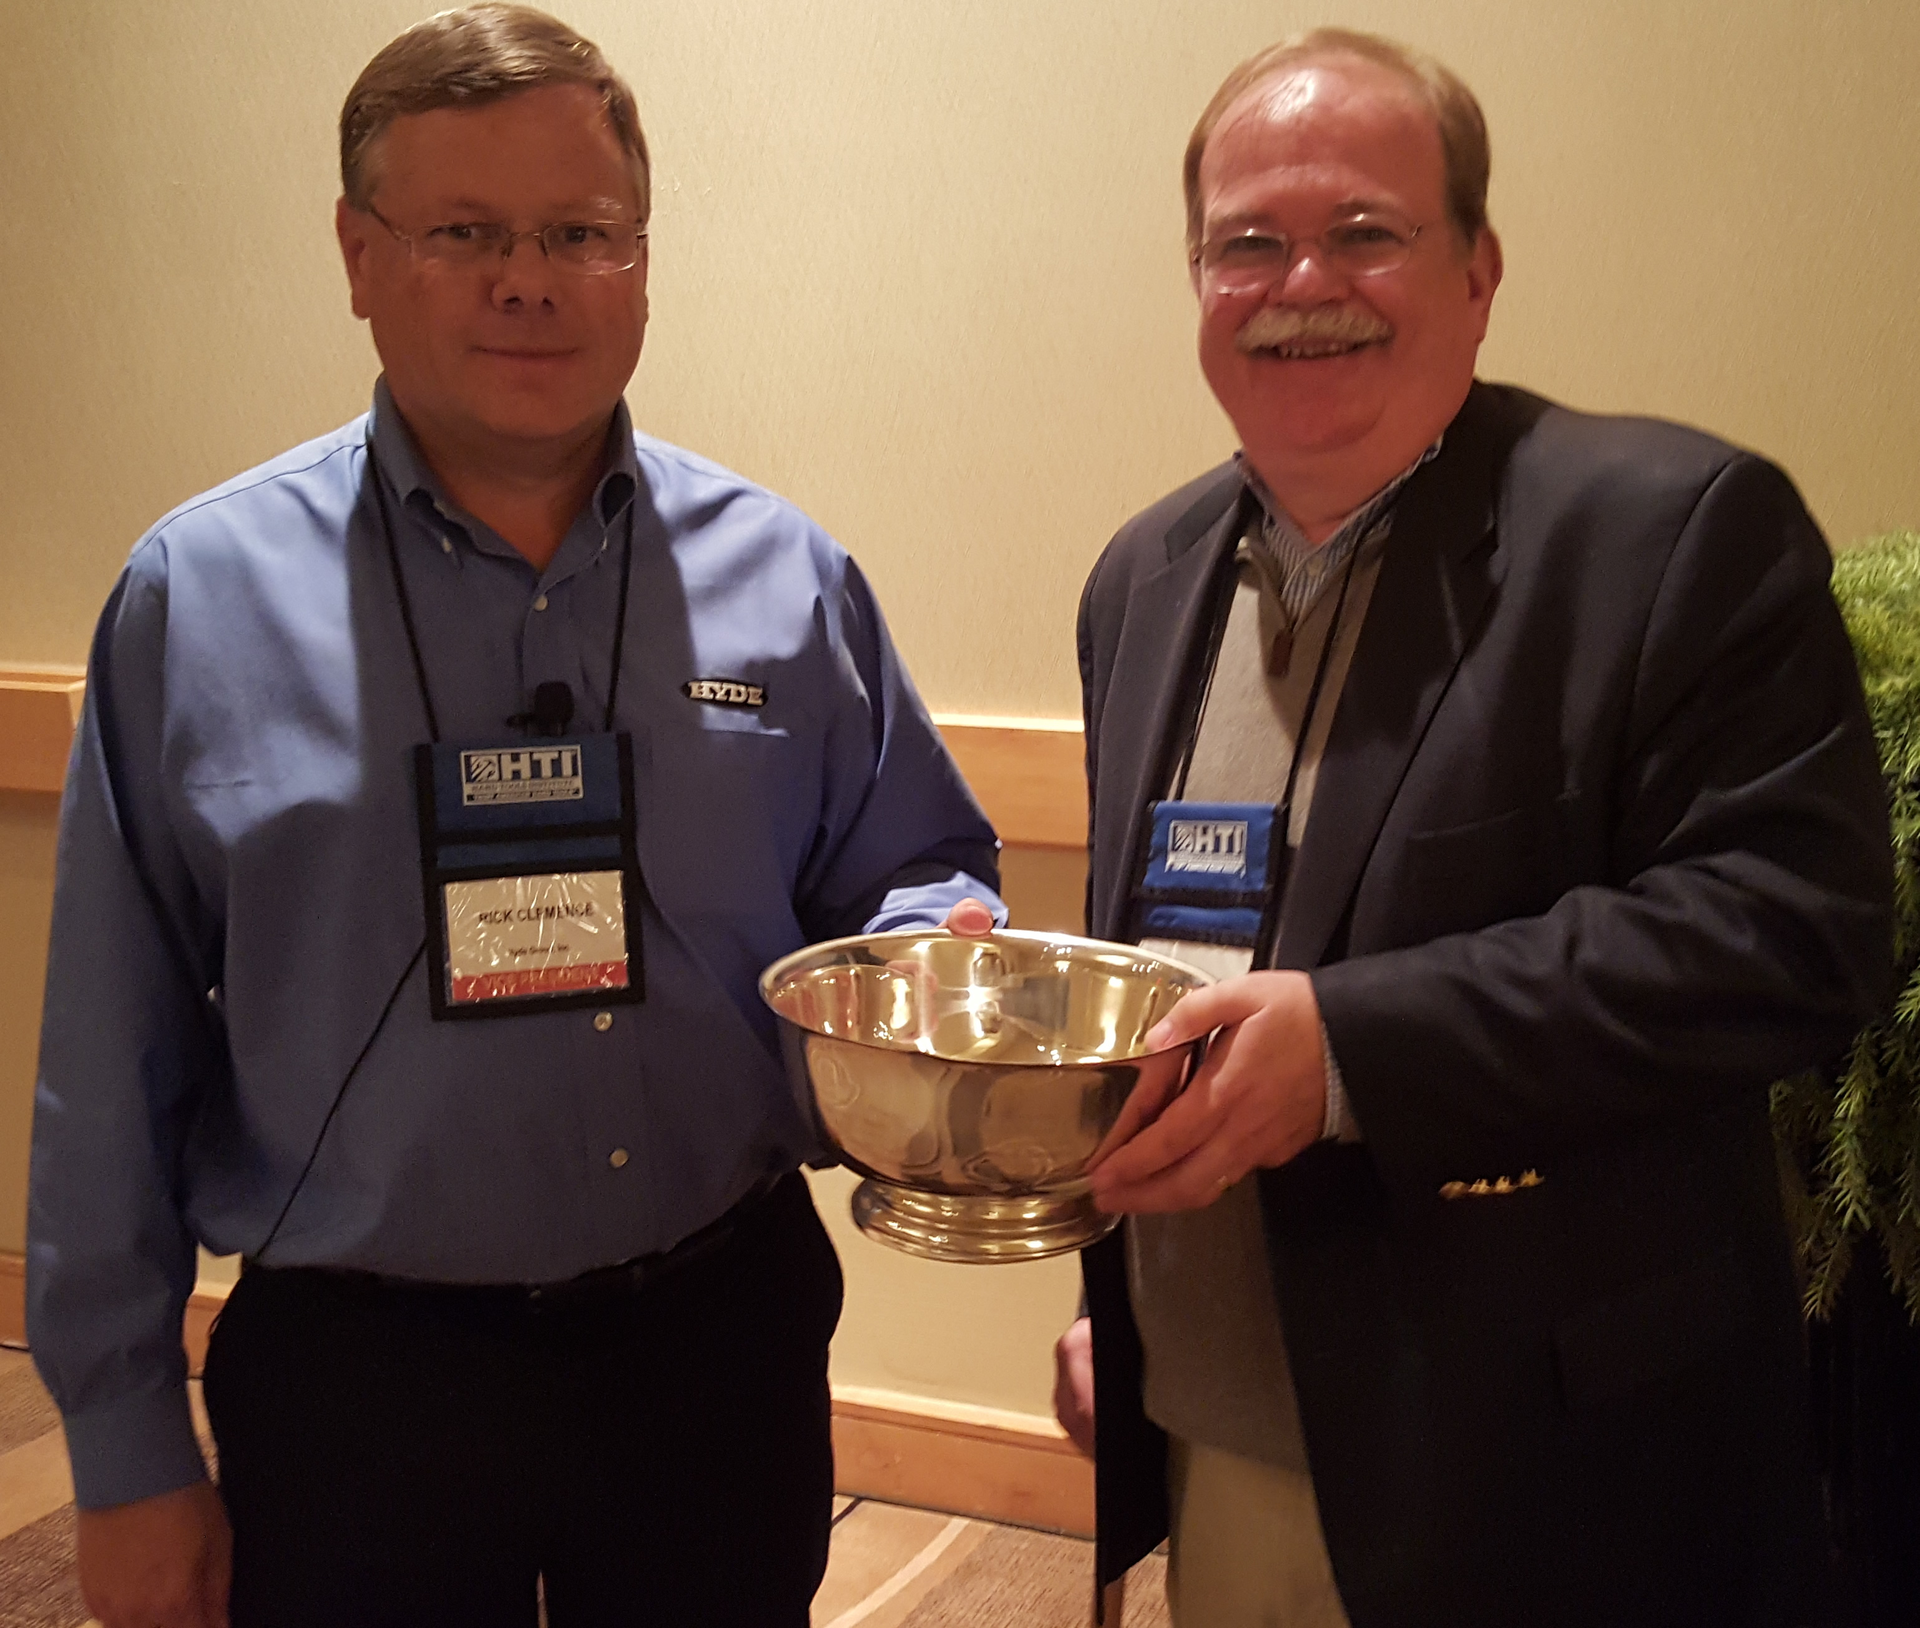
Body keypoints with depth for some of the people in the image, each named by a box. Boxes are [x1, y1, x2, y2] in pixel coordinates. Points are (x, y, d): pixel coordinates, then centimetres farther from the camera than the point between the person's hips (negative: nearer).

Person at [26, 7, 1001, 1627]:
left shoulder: (785, 577, -1)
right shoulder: (202, 596, -5)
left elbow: (924, 869, 10)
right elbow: (116, 1072, -2)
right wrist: (126, 1450, 0)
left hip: (722, 1351, 2)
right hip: (354, 1378, -1)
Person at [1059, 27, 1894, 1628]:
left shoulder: (1677, 527, -12)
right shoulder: (1147, 575, 8)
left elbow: (1797, 926, -19)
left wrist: (1349, 1041, -25)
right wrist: (1103, 1296, 13)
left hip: (1542, 1479, -5)